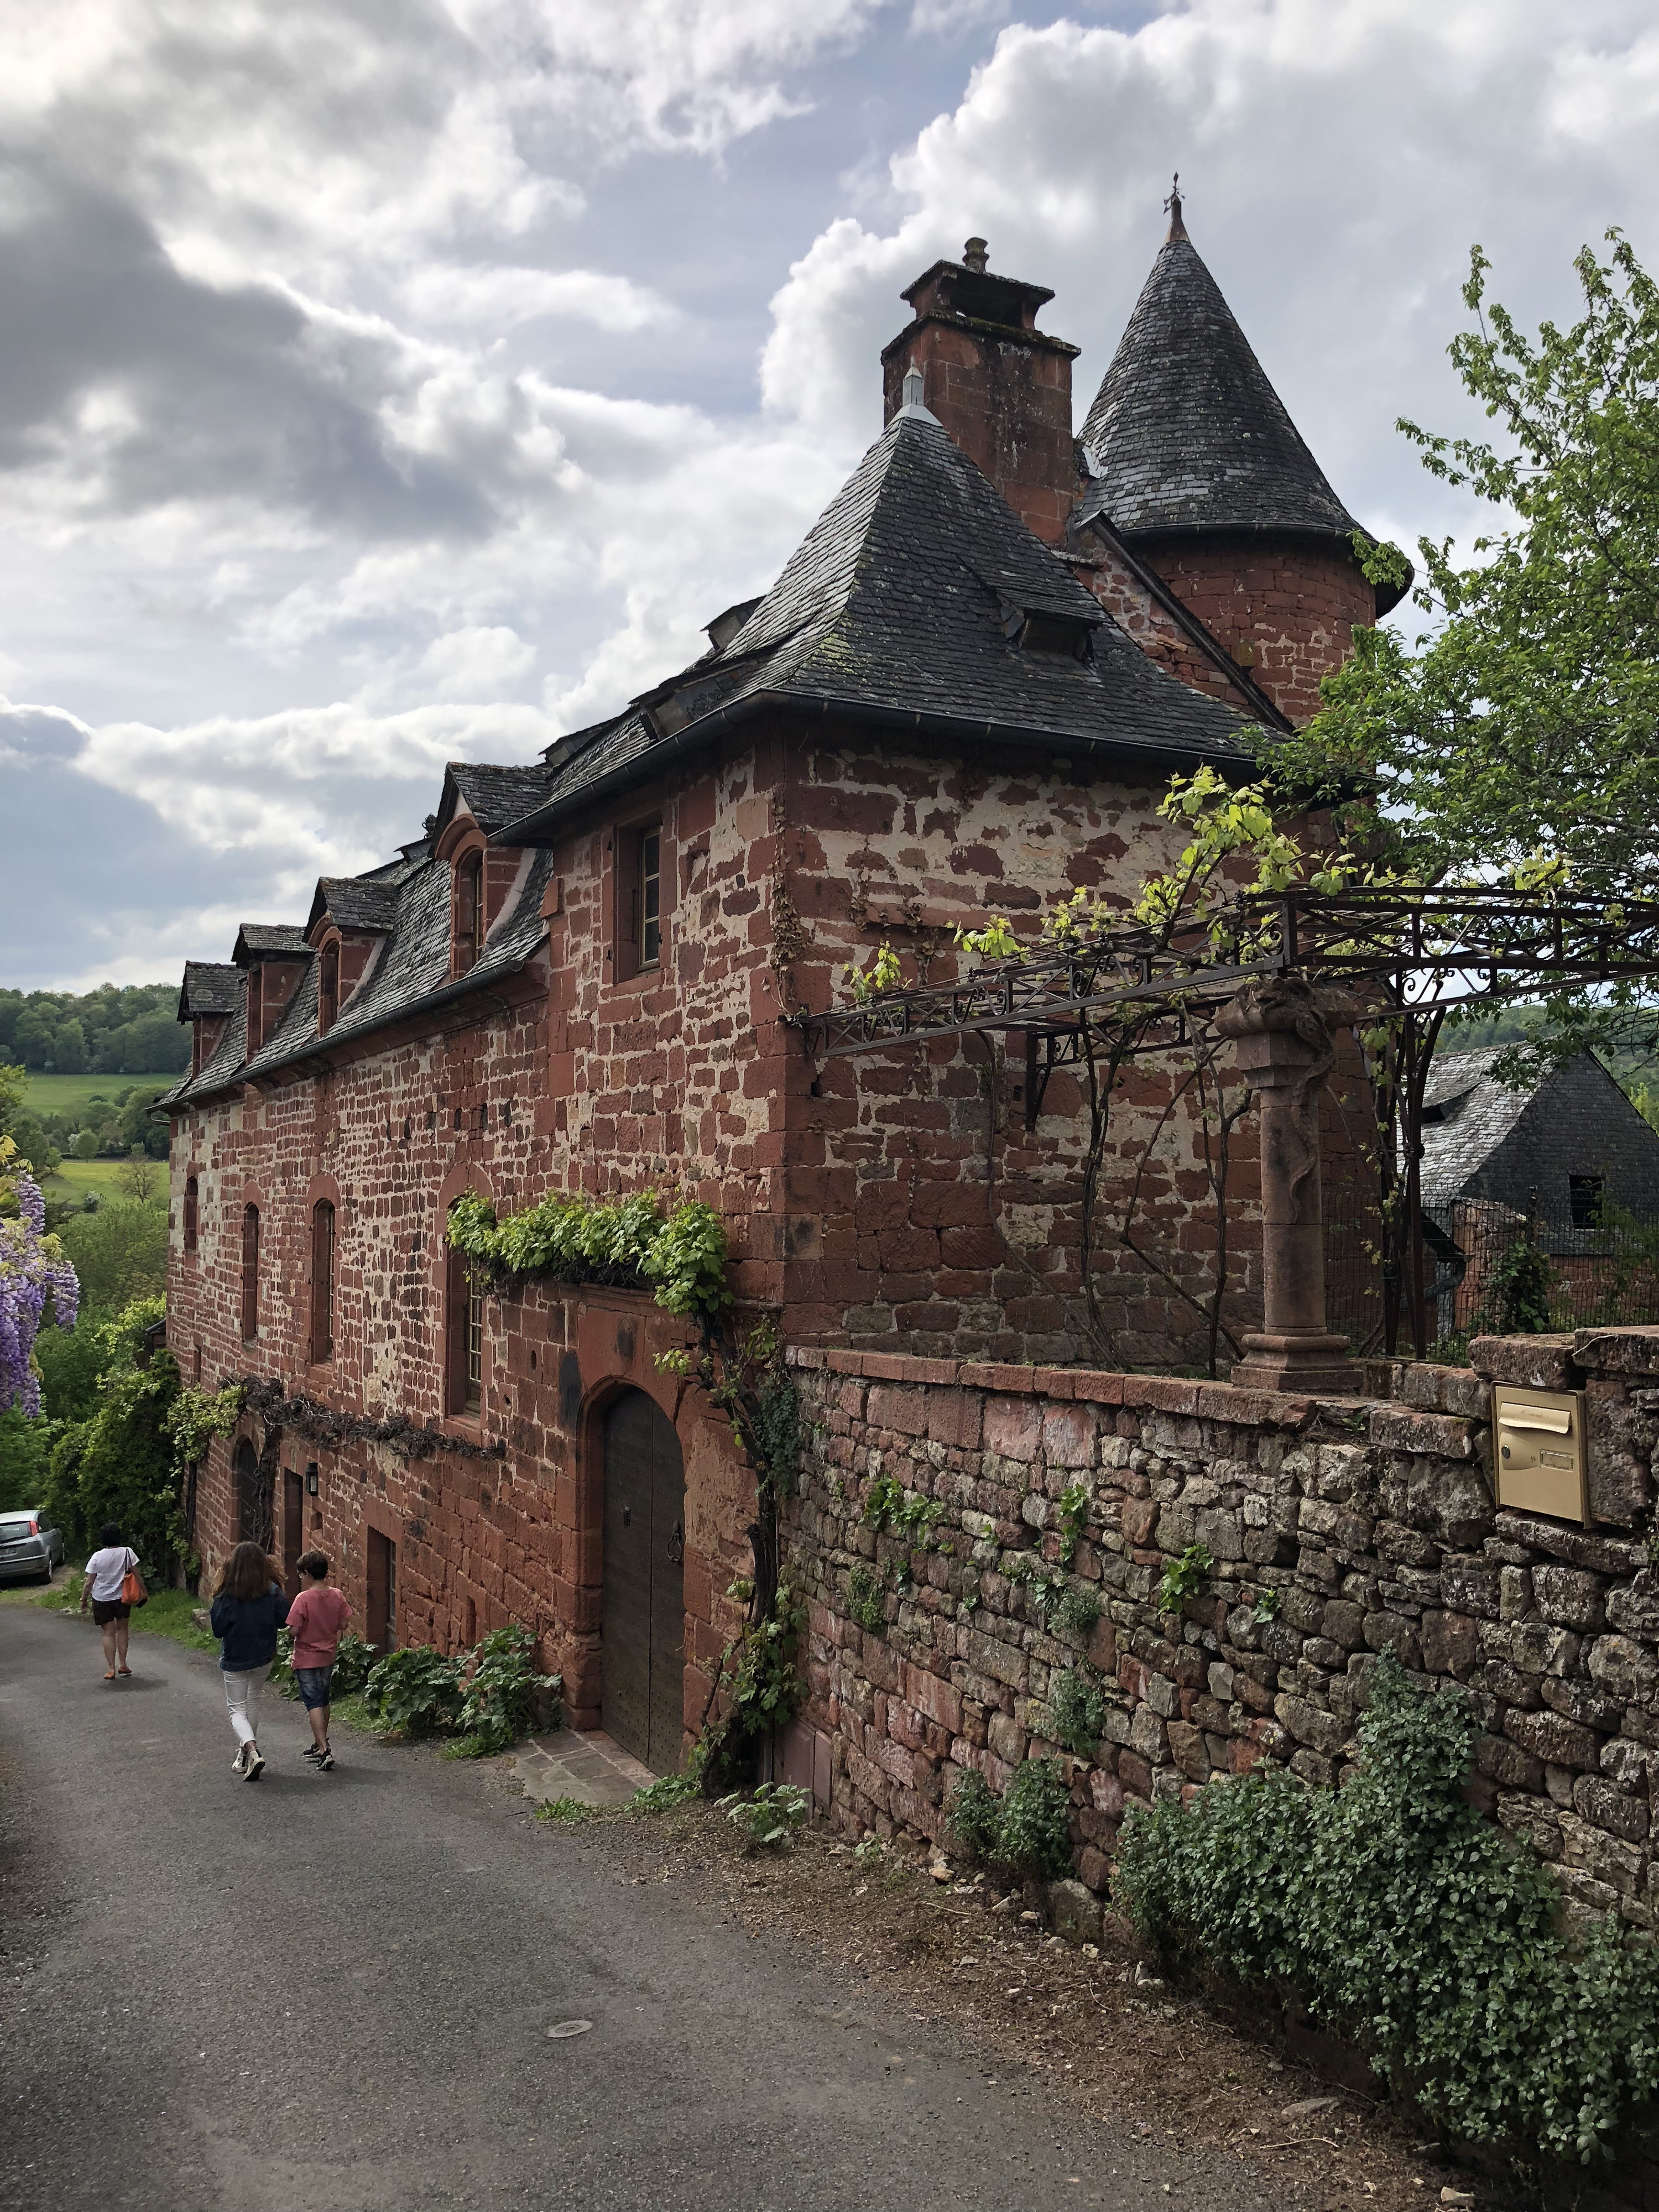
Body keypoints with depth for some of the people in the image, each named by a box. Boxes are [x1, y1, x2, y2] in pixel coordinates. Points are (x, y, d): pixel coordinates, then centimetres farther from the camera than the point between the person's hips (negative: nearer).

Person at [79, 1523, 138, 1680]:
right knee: (122, 1629, 18)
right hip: (122, 1597, 1)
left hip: (102, 1600, -1)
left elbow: (89, 1582, -8)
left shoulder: (97, 1557, -11)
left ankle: (111, 1669, -1)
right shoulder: (127, 1553, -8)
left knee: (109, 1633, 4)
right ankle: (122, 1665, 17)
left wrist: (83, 1600, 5)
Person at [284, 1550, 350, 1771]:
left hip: (306, 1659, -6)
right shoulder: (336, 1596, -4)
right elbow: (343, 1623, 2)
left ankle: (324, 1751, -13)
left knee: (314, 1704, -5)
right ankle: (319, 1744, 34)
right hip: (328, 1657, 6)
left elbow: (294, 1630, -21)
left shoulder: (303, 1599, -20)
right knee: (324, 1702, 20)